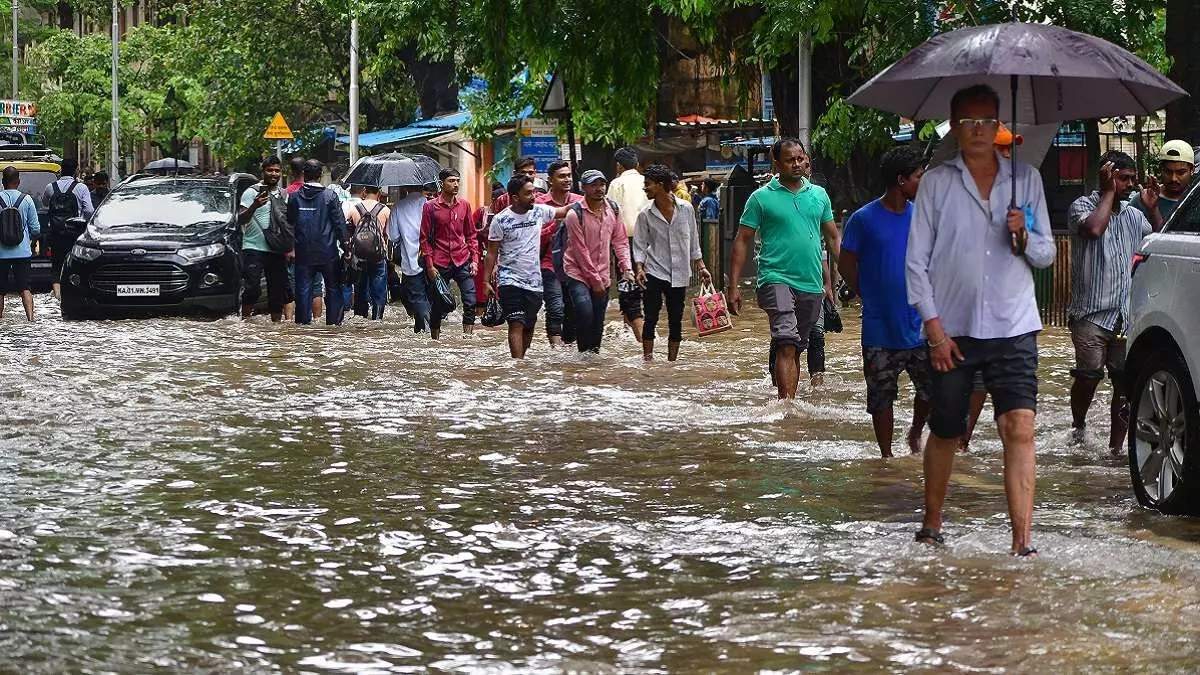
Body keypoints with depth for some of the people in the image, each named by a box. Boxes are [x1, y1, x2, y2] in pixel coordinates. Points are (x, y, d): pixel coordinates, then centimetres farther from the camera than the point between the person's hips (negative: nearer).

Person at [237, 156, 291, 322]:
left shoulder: (284, 195, 16)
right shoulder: (252, 192, -1)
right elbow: (240, 220, -8)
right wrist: (254, 206, -24)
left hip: (276, 251, 5)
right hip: (254, 248, -5)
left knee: (278, 290, 6)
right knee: (252, 288, -16)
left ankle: (276, 321, 15)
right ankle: (245, 319, -3)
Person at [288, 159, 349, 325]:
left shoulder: (295, 197, -1)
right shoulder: (330, 196, -7)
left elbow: (290, 224, 6)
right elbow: (340, 222, -6)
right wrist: (345, 243, 2)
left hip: (303, 254, 1)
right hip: (328, 254, -1)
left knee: (303, 290, 5)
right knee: (333, 289, 9)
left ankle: (303, 322, 5)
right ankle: (334, 322, 7)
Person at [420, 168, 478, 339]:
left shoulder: (464, 205, 8)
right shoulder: (430, 207, -2)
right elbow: (425, 238, 0)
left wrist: (474, 259, 5)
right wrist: (429, 265, -5)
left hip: (463, 262, 2)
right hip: (440, 265, -2)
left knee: (470, 302, -8)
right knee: (439, 305, 4)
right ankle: (434, 337, 16)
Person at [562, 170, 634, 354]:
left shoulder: (613, 209, 3)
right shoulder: (575, 214, -14)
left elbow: (620, 241, 9)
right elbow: (580, 251, -14)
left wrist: (626, 268, -5)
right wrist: (595, 280, -12)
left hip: (603, 275, 5)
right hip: (578, 273, -5)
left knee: (598, 323, 8)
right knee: (585, 314, -22)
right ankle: (584, 354, -10)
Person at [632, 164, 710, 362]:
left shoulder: (685, 208, -1)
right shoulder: (646, 214, -3)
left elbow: (693, 241, 8)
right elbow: (639, 245, -1)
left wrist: (700, 266, 7)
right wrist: (639, 268, -15)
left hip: (679, 274, 1)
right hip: (654, 273, -1)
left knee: (675, 321, 7)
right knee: (651, 319, -4)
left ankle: (672, 361, 16)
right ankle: (647, 359, 2)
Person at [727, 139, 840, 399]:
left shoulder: (819, 195, 13)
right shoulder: (762, 197, 1)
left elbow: (833, 238, 19)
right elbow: (742, 241, 2)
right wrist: (733, 287, -4)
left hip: (811, 284, 5)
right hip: (777, 279, -4)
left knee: (796, 349, 9)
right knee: (786, 344, -19)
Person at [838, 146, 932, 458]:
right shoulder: (864, 219, -6)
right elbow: (846, 266, 2)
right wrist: (871, 296, 4)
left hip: (919, 324, 3)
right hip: (880, 328, -3)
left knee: (933, 388, 1)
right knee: (881, 395, 5)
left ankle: (915, 433, 28)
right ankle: (886, 455, 18)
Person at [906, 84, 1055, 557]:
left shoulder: (1026, 179, 9)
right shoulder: (936, 182, 4)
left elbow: (1046, 254, 13)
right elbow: (917, 261, 2)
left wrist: (1024, 236, -10)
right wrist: (934, 327, -6)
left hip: (1013, 328, 0)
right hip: (952, 330, 0)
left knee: (1020, 428, -14)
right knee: (944, 433, 10)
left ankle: (1022, 542, -18)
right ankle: (931, 526, 30)